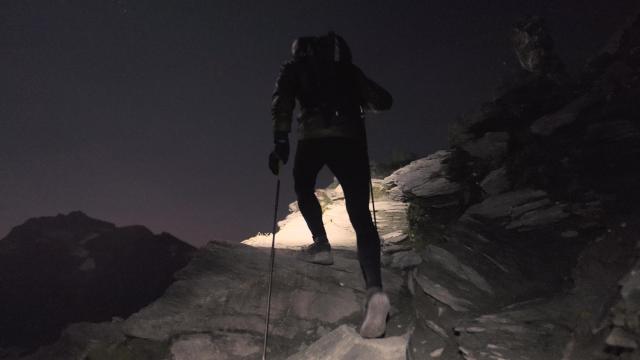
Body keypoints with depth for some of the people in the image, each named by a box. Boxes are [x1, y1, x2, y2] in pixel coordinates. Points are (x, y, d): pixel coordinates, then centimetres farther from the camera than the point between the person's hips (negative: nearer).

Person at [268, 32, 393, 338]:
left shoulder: (293, 68, 20)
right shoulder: (346, 67, 26)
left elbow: (282, 102, 0)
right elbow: (382, 101, 20)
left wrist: (280, 141, -2)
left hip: (312, 136, -1)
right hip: (351, 138, 2)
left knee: (304, 188, 28)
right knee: (360, 215, -4)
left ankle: (321, 244, 11)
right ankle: (374, 289, -20)